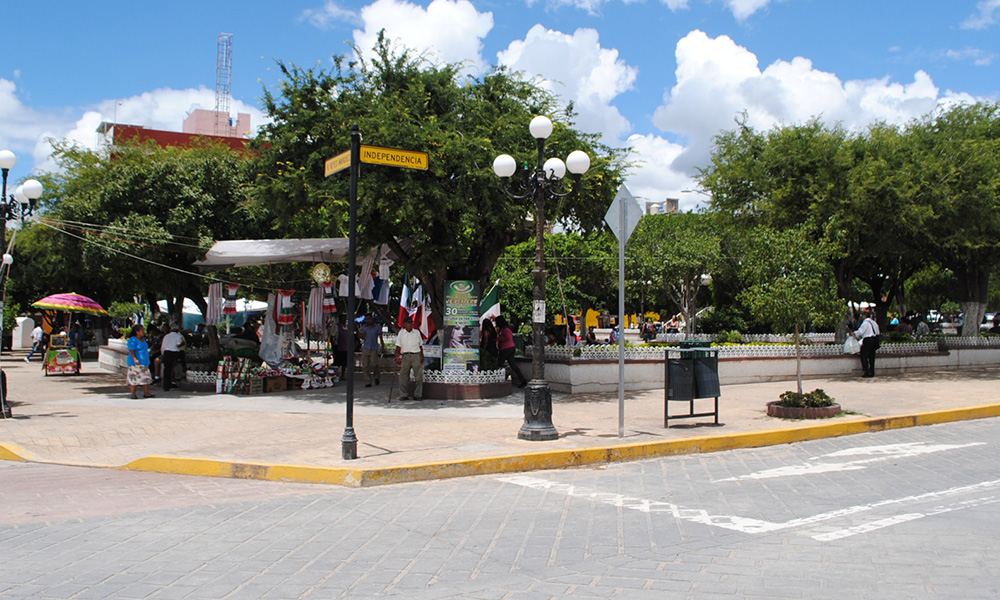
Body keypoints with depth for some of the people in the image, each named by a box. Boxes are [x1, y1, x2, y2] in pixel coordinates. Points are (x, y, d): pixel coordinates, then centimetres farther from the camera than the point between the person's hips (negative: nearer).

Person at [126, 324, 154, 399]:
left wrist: (147, 362, 24)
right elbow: (131, 351, -18)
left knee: (146, 378, 5)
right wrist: (135, 359, -30)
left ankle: (146, 393, 10)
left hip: (144, 362, 8)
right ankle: (133, 394, 0)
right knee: (134, 378, -5)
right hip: (136, 363, -8)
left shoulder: (143, 339, 16)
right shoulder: (132, 340, -10)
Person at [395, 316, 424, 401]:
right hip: (405, 356, -1)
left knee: (419, 376, -2)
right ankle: (403, 395, 6)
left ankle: (417, 395, 5)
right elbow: (398, 346, 4)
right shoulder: (401, 333, 7)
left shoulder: (417, 332, 12)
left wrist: (422, 356, 7)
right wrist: (397, 356, -9)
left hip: (416, 355, 1)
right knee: (403, 376, -1)